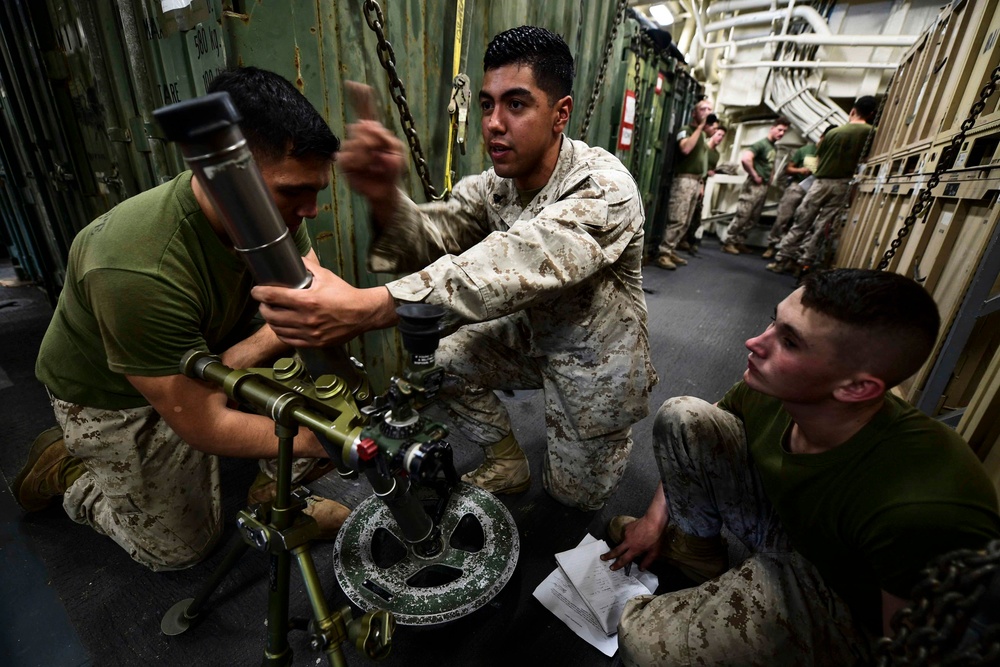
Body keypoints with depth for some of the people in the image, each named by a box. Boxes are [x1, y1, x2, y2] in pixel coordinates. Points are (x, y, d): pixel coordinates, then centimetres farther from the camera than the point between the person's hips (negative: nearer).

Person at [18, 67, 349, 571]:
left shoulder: (273, 206, -21)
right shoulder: (137, 272, -39)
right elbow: (204, 427, -33)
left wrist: (243, 354, -34)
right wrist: (317, 440, -31)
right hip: (114, 399, -5)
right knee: (179, 547, 8)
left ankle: (278, 495, 0)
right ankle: (68, 469, 28)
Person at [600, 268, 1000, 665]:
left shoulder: (925, 513, -39)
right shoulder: (766, 391, -21)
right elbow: (688, 437, 0)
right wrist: (655, 520, 5)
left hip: (845, 610, -4)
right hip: (781, 520, 5)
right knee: (682, 415, -13)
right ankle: (695, 544, 8)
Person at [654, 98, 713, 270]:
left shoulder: (703, 134, 22)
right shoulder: (686, 129, -2)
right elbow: (685, 148, -22)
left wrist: (701, 181, 18)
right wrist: (700, 126, -13)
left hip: (696, 181, 8)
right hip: (684, 180, -8)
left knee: (685, 222, 4)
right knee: (677, 220, -16)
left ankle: (670, 251, 8)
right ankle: (663, 254, -14)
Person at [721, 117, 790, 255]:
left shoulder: (774, 148, 16)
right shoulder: (761, 144, -11)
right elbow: (745, 158, -27)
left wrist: (769, 179, 16)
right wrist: (754, 176, -18)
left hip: (764, 187, 9)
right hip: (754, 186, -9)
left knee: (752, 219, 10)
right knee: (742, 216, -8)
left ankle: (739, 242, 17)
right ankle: (728, 242, -2)